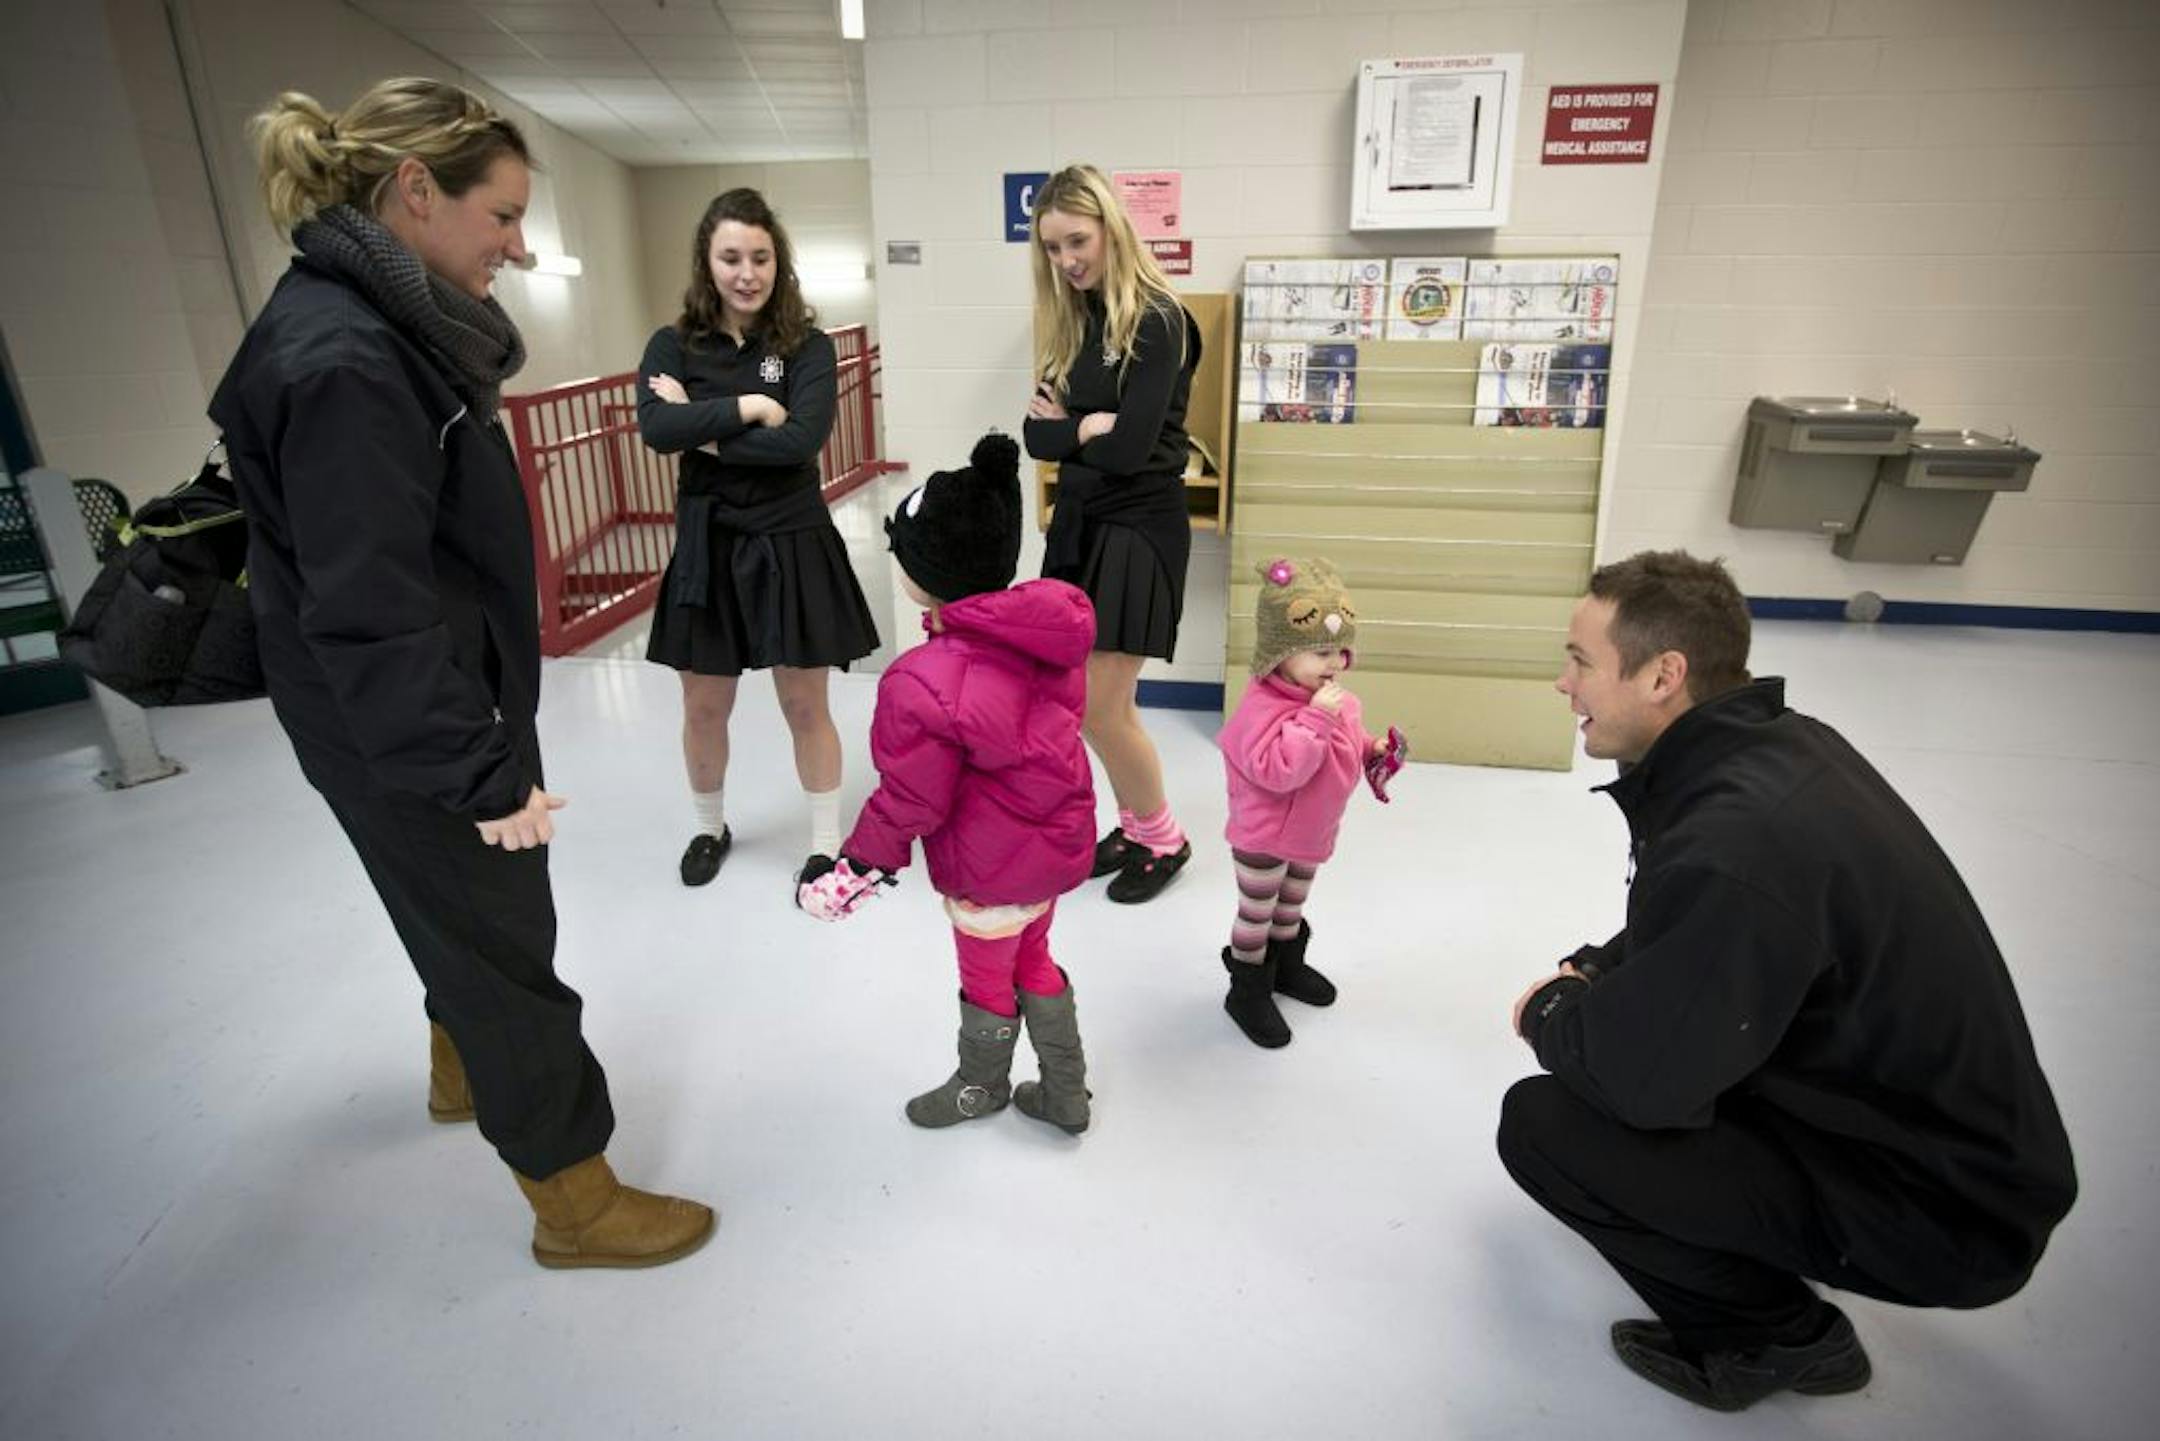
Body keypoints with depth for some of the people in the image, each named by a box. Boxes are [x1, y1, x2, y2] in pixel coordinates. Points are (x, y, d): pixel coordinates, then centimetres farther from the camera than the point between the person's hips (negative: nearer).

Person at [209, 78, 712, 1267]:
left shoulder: (390, 329, 6)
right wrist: (480, 776, -24)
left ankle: (464, 1069, 53)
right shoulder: (341, 361, -25)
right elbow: (369, 613, -27)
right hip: (401, 732, -9)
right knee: (501, 941, 4)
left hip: (449, 700, 9)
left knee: (471, 916, 27)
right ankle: (573, 1200, 23)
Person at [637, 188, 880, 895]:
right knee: (704, 706, 14)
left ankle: (827, 843, 23)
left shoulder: (808, 346, -3)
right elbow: (655, 428, -15)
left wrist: (707, 432, -14)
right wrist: (746, 408, -17)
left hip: (792, 543, -2)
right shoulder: (673, 346, 2)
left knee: (805, 705, 6)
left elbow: (802, 439, -18)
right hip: (708, 545, 2)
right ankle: (709, 828, 39)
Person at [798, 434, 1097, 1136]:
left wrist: (860, 864, -5)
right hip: (1060, 840, 7)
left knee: (987, 977, 19)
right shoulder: (1048, 634, -10)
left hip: (992, 868, -7)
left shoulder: (924, 686, -31)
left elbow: (911, 801, -21)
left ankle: (981, 1085, 48)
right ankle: (1066, 1094, 41)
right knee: (1034, 960, 26)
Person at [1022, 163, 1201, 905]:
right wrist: (1086, 430, -17)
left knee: (1097, 706, -5)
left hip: (1139, 527, -7)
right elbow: (1036, 431, 2)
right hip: (1080, 520, 7)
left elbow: (1131, 449, -21)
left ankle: (1164, 839, 16)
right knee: (1108, 702, 10)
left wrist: (1064, 427, -5)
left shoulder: (1157, 321, -13)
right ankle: (1135, 825, 28)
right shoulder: (1070, 320, 10)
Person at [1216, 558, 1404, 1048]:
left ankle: (1287, 964, 51)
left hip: (1312, 833, 8)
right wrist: (1316, 718, -41)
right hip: (1264, 837, -8)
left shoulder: (1338, 702, -2)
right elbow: (1278, 771, -40)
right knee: (1256, 914, 10)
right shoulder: (1263, 707, -31)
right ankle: (1247, 992, 27)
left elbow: (1346, 750, 16)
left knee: (1292, 906, 28)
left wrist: (1372, 753, -4)